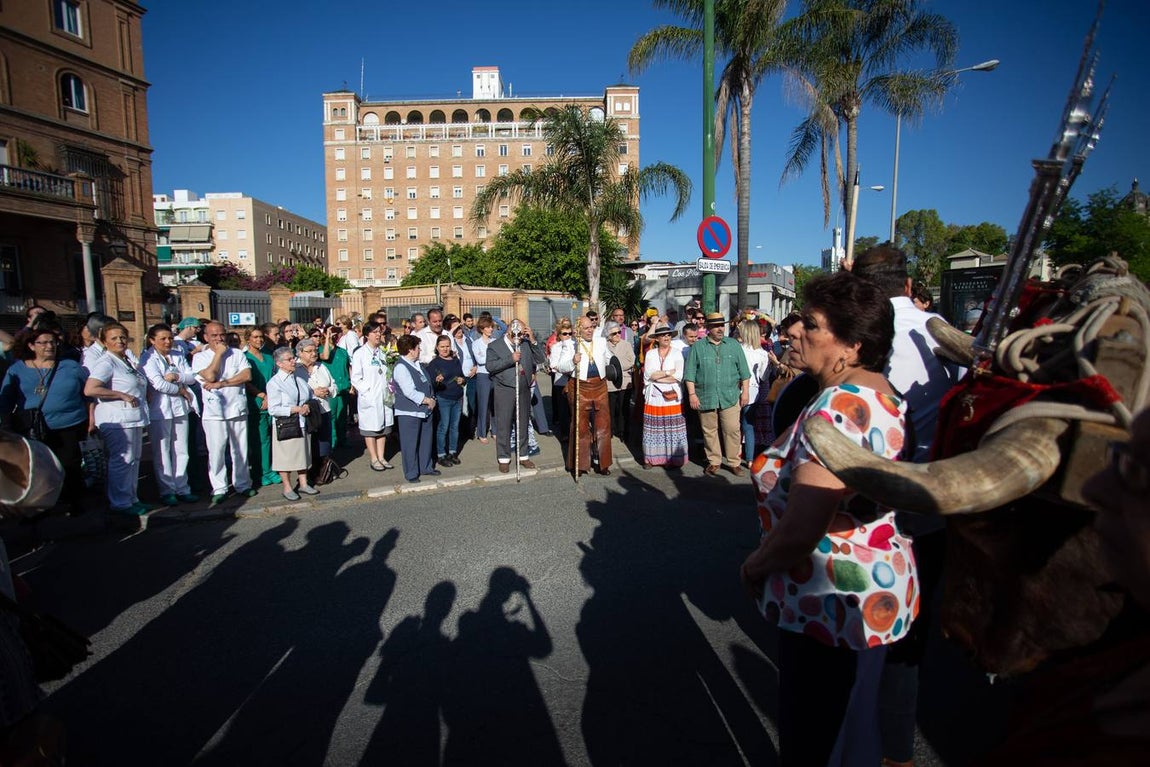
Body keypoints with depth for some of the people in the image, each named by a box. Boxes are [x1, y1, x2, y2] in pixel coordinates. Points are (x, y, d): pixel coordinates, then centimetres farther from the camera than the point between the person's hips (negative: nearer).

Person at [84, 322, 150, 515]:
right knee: (122, 461, -5)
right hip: (117, 419, -9)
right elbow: (89, 390, -23)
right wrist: (122, 395, -19)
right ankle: (120, 503, 4)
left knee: (134, 459, 14)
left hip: (133, 418, 9)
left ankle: (131, 498, 24)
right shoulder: (105, 362, -11)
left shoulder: (126, 360, 16)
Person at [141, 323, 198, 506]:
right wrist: (181, 390, -6)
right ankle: (167, 492, 11)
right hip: (159, 411, -5)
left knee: (181, 451, 9)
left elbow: (192, 377, 4)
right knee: (162, 453, 3)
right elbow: (159, 384, -16)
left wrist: (176, 376, -14)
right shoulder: (148, 359, -7)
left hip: (180, 409, 5)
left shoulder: (178, 356, 10)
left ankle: (182, 489, 17)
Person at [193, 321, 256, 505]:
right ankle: (219, 488, 10)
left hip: (238, 409, 2)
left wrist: (221, 383, -11)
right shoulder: (200, 357, 4)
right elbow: (210, 376, -14)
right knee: (216, 451, -1)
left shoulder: (237, 354, 10)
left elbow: (247, 375, -4)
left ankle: (242, 484, 19)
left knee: (241, 449, 7)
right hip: (214, 411, -2)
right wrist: (218, 353, -5)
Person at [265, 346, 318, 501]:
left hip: (302, 423, 5)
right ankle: (287, 488, 20)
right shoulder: (274, 382, -12)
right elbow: (273, 409, -16)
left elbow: (310, 396, 16)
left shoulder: (301, 377, 5)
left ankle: (303, 484, 29)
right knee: (286, 457, 5)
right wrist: (296, 409, -21)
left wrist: (308, 406, -6)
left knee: (303, 453, 15)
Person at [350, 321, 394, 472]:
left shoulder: (382, 352, 12)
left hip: (385, 396, 6)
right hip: (369, 397, -6)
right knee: (370, 429, 2)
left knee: (383, 427, 10)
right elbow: (355, 378, -8)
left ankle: (381, 457, 19)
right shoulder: (360, 353, -6)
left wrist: (390, 388, 4)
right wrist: (368, 391, -14)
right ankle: (374, 459, 11)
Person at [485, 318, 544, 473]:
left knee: (523, 424, 12)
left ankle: (523, 456, 24)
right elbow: (490, 366, -13)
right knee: (503, 425, 1)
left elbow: (540, 360, 4)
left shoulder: (526, 344, 9)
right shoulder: (494, 346, -2)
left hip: (524, 390, 4)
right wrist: (510, 359, -20)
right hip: (505, 390, -4)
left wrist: (533, 340, -6)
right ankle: (504, 458, 11)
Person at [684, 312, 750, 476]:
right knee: (709, 432, 6)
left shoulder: (734, 345, 10)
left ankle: (734, 462, 12)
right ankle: (714, 462, 19)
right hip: (705, 397, 0)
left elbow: (744, 371, 10)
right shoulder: (697, 347, 4)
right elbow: (689, 373, 1)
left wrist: (745, 391, 5)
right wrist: (692, 394, -5)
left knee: (732, 430, -1)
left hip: (730, 396, 1)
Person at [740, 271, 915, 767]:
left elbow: (800, 531, -30)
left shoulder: (841, 404, -26)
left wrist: (756, 565, -10)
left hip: (834, 602, -10)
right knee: (848, 726, 27)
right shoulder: (879, 393, 7)